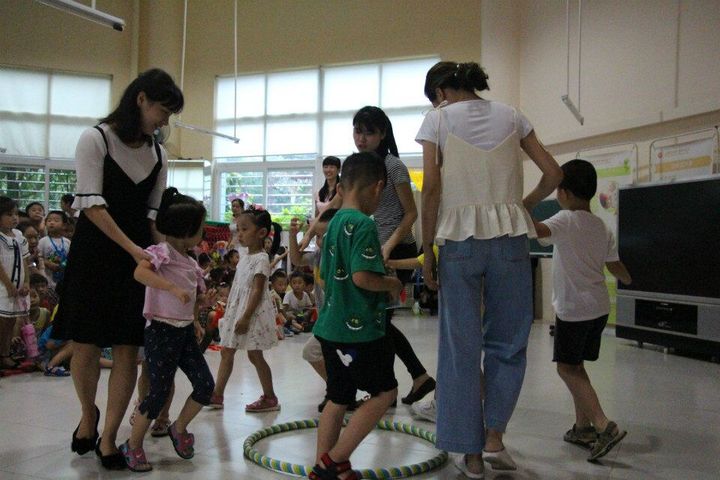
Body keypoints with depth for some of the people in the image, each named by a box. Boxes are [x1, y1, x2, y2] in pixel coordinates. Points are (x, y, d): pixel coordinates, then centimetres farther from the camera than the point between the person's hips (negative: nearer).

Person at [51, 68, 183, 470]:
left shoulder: (159, 155, 9)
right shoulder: (95, 139, -7)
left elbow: (154, 214, 11)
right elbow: (92, 205, -15)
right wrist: (133, 249, -23)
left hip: (139, 255, 4)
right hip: (95, 251, -4)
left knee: (128, 349, 0)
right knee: (87, 345, 4)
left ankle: (108, 438, 13)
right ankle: (89, 415, 33)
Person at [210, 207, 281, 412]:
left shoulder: (261, 259, -16)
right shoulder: (245, 258, 11)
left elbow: (257, 291, -21)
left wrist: (246, 317, -23)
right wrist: (229, 314, 17)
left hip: (252, 313, -9)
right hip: (236, 311, 9)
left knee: (254, 355, 0)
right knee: (226, 352, 11)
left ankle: (270, 398, 12)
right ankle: (217, 395, 19)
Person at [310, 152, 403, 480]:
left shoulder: (335, 222, 11)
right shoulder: (364, 224, -16)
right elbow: (362, 277, -25)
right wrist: (392, 284, -7)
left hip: (332, 326, 9)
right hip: (358, 329, -9)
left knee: (339, 398, 16)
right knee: (385, 392, 5)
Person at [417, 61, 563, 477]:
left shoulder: (438, 118, 4)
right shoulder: (510, 115, 12)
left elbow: (432, 186, -5)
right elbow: (554, 173, 9)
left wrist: (428, 249, -1)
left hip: (460, 238, -2)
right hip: (510, 237, 2)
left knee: (461, 347, 6)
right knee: (508, 341, 16)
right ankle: (494, 436, 11)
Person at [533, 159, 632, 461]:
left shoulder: (566, 220, -13)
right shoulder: (602, 228, 10)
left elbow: (539, 230, -35)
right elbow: (615, 266, 17)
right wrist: (629, 280, 38)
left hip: (573, 308, -8)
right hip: (598, 306, 8)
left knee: (567, 368, -1)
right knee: (575, 366, 17)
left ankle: (604, 426, -10)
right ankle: (583, 426, 21)